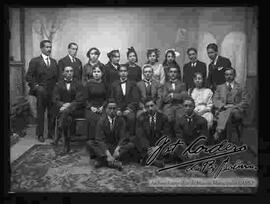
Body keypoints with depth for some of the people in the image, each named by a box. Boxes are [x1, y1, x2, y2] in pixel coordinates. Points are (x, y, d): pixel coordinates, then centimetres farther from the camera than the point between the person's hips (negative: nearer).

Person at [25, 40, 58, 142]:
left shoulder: (54, 61, 15)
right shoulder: (34, 61, 0)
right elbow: (28, 76, -2)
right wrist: (35, 86, -11)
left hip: (53, 92, 4)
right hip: (41, 91, -3)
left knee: (52, 114, 5)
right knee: (40, 114, 4)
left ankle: (51, 133, 17)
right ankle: (40, 134, 14)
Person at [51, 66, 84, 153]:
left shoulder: (78, 84, 10)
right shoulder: (58, 84, 15)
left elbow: (80, 100, -2)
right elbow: (55, 100, 4)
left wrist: (69, 105, -17)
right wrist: (63, 105, -16)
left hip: (75, 109, -1)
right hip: (61, 109, 1)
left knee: (66, 111, -35)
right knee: (68, 119, -33)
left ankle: (58, 135, -26)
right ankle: (67, 144, -24)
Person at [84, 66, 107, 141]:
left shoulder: (105, 84, 9)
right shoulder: (89, 84, 9)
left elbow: (107, 98, 11)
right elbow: (86, 99, 9)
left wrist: (103, 106, -5)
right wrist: (91, 107, -7)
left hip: (102, 108, 0)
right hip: (91, 108, 0)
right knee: (93, 119, -31)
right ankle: (91, 140, -18)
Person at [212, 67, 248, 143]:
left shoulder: (241, 88, 18)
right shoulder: (219, 87, 23)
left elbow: (245, 103, 8)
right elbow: (215, 101, 9)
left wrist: (234, 106, -11)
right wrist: (224, 106, -12)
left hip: (236, 112, -1)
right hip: (222, 111, 1)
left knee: (229, 111, -38)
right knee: (227, 118, -36)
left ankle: (218, 132, -50)